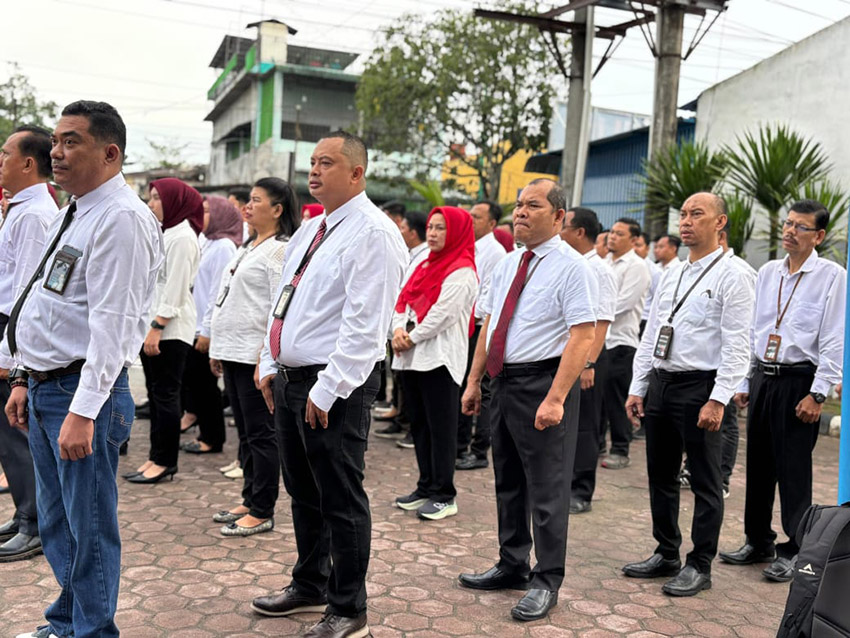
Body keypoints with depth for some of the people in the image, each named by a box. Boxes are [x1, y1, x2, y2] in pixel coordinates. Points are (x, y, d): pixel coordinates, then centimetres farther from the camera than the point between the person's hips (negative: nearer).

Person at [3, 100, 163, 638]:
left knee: (90, 530, 2)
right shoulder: (73, 214, 16)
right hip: (45, 388, 10)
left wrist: (83, 411, -26)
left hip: (83, 392, -10)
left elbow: (111, 322, -23)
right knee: (56, 525, 21)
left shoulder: (121, 218, -16)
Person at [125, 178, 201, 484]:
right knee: (155, 392, 12)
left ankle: (165, 461, 6)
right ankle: (156, 456, 19)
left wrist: (157, 327, -20)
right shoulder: (165, 233, 18)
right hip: (152, 324, 10)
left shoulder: (182, 237, -12)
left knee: (165, 393, -3)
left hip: (171, 328, -10)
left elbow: (176, 289, -18)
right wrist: (149, 326, 15)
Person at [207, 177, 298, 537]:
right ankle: (250, 501, 26)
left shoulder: (281, 249, -11)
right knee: (245, 432, 16)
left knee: (260, 434, -2)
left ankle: (262, 513, 6)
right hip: (233, 352, 10)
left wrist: (266, 352, -22)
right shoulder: (249, 248, 18)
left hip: (255, 355, -10)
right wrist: (218, 348, 19)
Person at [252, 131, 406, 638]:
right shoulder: (309, 231, 16)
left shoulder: (374, 234, -14)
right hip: (290, 378, 9)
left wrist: (326, 390, -21)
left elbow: (364, 325, -20)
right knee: (303, 492, 20)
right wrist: (271, 366, 15)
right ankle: (310, 587, 38)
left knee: (341, 500, 1)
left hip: (335, 388, -9)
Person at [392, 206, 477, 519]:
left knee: (440, 427, -2)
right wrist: (398, 329, -4)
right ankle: (426, 487, 24)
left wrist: (412, 338, -9)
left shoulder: (462, 271, -9)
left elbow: (442, 314, -17)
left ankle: (444, 496, 7)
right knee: (419, 424, 13)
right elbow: (404, 300, 14)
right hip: (413, 358, 8)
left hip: (440, 358, -8)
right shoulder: (426, 265, 17)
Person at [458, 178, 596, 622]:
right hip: (503, 382, 8)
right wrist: (474, 381, 12)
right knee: (507, 481, 17)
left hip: (542, 383, -8)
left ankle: (546, 582, 17)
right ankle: (512, 566, 33)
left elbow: (583, 336, -18)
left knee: (546, 486, 2)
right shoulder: (507, 265, 12)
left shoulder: (571, 267, -11)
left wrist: (555, 398, -24)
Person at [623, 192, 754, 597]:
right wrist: (637, 388, 10)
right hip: (659, 383, 7)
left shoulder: (730, 277, -7)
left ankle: (700, 566, 16)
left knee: (705, 483, 4)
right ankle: (666, 555, 29)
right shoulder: (671, 275, 13)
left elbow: (736, 347, -13)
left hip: (699, 387, -7)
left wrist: (717, 400, -20)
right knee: (660, 476, 14)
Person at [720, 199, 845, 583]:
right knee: (758, 465, 13)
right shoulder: (767, 272, 11)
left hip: (798, 382, -6)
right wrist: (743, 382, 12)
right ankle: (758, 543, 27)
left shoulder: (832, 276, -6)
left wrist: (817, 394, -14)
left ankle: (794, 551, 15)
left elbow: (835, 340, -10)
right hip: (762, 378, 6)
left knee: (793, 471, 1)